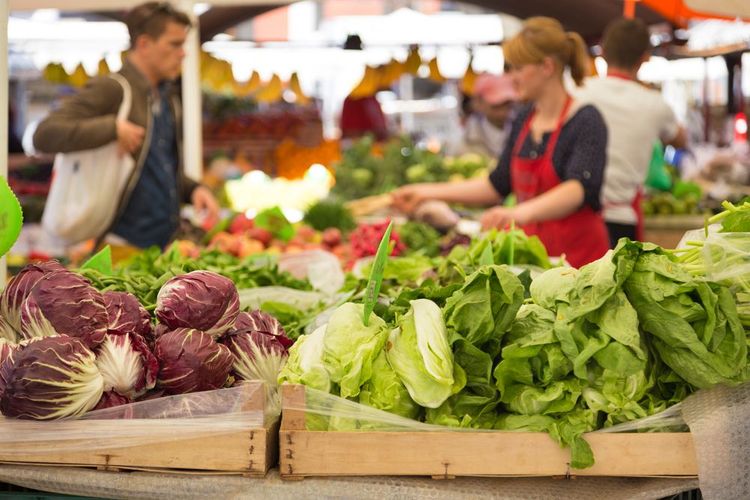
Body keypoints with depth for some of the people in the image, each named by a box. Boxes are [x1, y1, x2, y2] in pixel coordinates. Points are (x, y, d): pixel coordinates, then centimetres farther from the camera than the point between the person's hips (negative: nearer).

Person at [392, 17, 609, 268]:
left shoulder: (586, 122, -12)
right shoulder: (524, 119, 9)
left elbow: (579, 188, -27)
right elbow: (498, 185, 16)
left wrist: (521, 212, -45)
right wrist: (428, 192, 11)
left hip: (579, 257, -6)